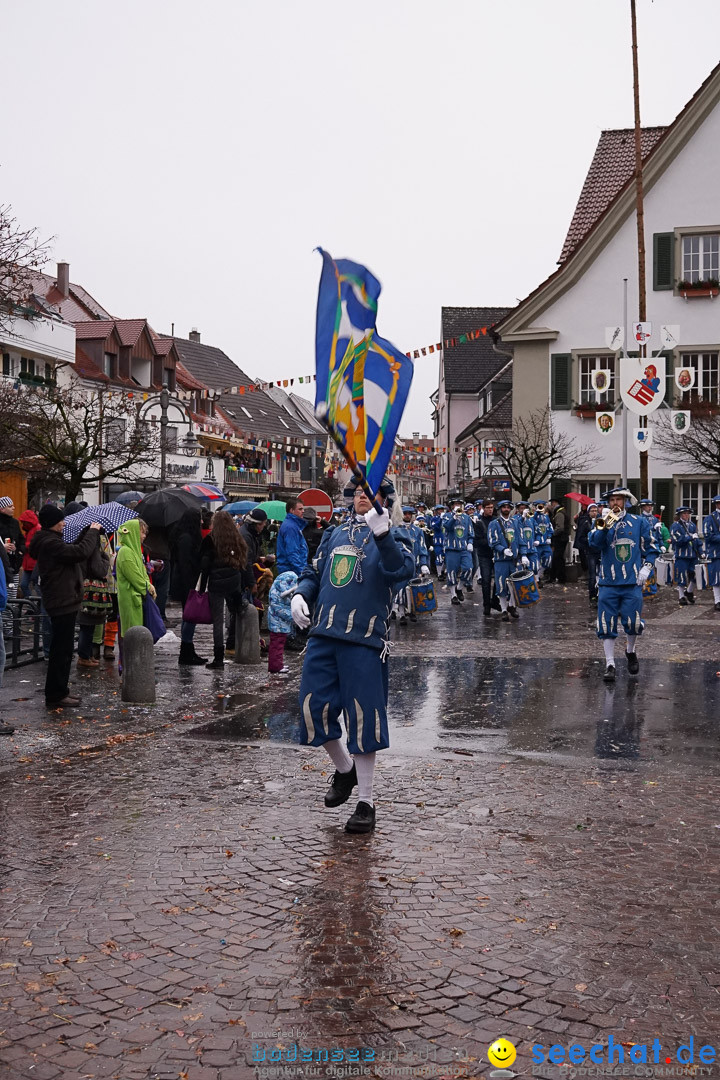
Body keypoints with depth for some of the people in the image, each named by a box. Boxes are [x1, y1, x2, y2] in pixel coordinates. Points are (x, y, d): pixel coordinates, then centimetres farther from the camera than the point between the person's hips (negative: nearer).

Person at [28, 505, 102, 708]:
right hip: (62, 602, -11)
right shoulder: (50, 543, -20)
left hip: (63, 601, 11)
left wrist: (88, 531, 12)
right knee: (62, 649, -5)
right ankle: (56, 696, 1)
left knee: (62, 648, 19)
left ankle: (60, 690, 28)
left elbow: (73, 549, 21)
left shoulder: (51, 540, 13)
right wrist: (93, 531, -12)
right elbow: (80, 552, -27)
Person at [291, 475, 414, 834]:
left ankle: (366, 803, 11)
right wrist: (300, 594, 1)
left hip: (364, 641, -5)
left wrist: (382, 534, -34)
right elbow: (314, 572, 23)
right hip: (323, 635, 5)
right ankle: (344, 769, 34)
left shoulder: (387, 539, 1)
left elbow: (403, 570, -20)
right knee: (313, 707, 6)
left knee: (363, 718, -2)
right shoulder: (336, 535, 16)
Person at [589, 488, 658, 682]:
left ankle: (631, 652, 27)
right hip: (608, 582, 0)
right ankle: (610, 665, 7)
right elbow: (593, 545, -8)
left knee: (633, 623, -3)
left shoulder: (639, 522, 7)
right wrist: (605, 527, -20)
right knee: (606, 625, -2)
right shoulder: (604, 522, 7)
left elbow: (651, 548, 12)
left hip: (633, 581, 0)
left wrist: (646, 567, -1)